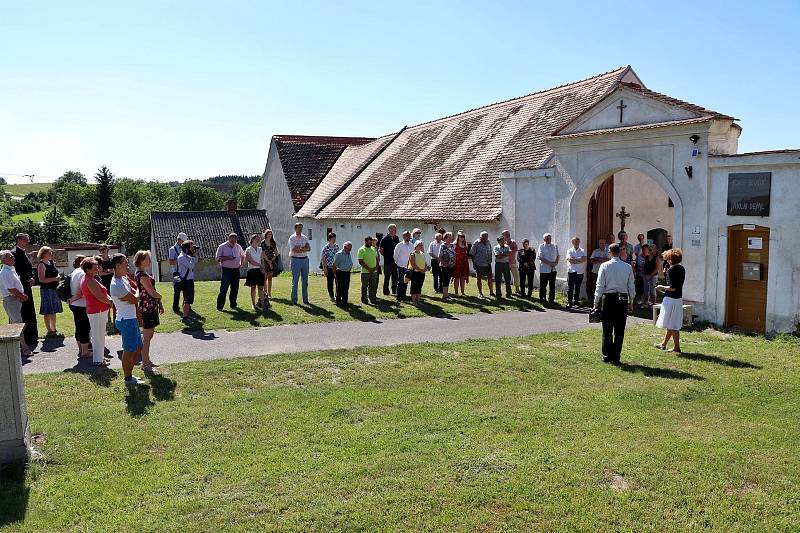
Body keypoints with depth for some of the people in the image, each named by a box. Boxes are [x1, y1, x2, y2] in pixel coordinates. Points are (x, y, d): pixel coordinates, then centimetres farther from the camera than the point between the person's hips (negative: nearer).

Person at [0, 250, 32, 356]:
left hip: (16, 300, 10)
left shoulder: (11, 270, 15)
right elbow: (11, 289, -21)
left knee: (13, 325, 15)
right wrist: (23, 296, -9)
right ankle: (24, 349, -6)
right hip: (11, 300, -10)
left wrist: (22, 295, 4)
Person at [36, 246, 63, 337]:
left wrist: (58, 276, 6)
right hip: (46, 290, -9)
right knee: (48, 312, -3)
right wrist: (54, 279, -21)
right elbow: (42, 279, -18)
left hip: (54, 289, 9)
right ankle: (49, 331, 2)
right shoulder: (41, 265, -11)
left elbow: (55, 273, 28)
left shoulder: (51, 263, 14)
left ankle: (54, 329, 22)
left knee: (54, 311, 14)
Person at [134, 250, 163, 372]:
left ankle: (147, 360, 27)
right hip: (147, 308, -10)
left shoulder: (143, 273, 14)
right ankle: (145, 364, 6)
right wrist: (160, 298, -1)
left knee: (149, 335, 17)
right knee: (147, 337, -2)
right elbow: (152, 292, -21)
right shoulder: (141, 275, -18)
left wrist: (159, 303, 16)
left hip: (151, 307, 10)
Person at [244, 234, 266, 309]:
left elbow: (262, 260, 12)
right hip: (252, 270, -4)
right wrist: (260, 265, -16)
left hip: (259, 270, 4)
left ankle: (260, 302, -3)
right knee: (253, 288, 2)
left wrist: (262, 268, -4)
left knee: (261, 287, -3)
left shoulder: (260, 249, 11)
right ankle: (254, 305, 9)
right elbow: (251, 261, -12)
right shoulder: (248, 250, -4)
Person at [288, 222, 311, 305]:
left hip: (305, 260, 5)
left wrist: (299, 249, -14)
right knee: (295, 281, -1)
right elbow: (294, 250, -15)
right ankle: (294, 300, 4)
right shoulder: (292, 238, -2)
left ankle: (305, 300, 16)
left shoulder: (305, 238, 13)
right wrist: (304, 247, -7)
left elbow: (309, 249, 1)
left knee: (305, 281, 9)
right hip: (296, 260, -5)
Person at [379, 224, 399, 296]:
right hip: (387, 261, -5)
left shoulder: (396, 238, 9)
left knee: (395, 276, 11)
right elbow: (380, 249, -6)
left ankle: (394, 290, 21)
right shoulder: (385, 239, -9)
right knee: (387, 277, 3)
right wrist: (385, 256, -4)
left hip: (395, 260, 6)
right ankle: (386, 291, 10)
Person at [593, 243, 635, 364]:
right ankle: (616, 357, 10)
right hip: (623, 299, 2)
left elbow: (600, 286, -5)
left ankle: (607, 356, 13)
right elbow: (631, 287, 5)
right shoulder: (628, 267, 1)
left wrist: (596, 302, 2)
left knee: (607, 330, 8)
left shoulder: (604, 266, -5)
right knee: (619, 331, 7)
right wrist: (631, 302, 16)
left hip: (608, 298, -2)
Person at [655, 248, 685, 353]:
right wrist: (665, 289, 17)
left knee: (672, 325, 1)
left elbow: (673, 288, -22)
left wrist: (662, 287, -7)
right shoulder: (682, 269, 8)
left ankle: (676, 347, 6)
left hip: (671, 300, -9)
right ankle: (663, 344, 30)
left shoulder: (672, 270, -18)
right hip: (679, 298, 9)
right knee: (670, 324, 17)